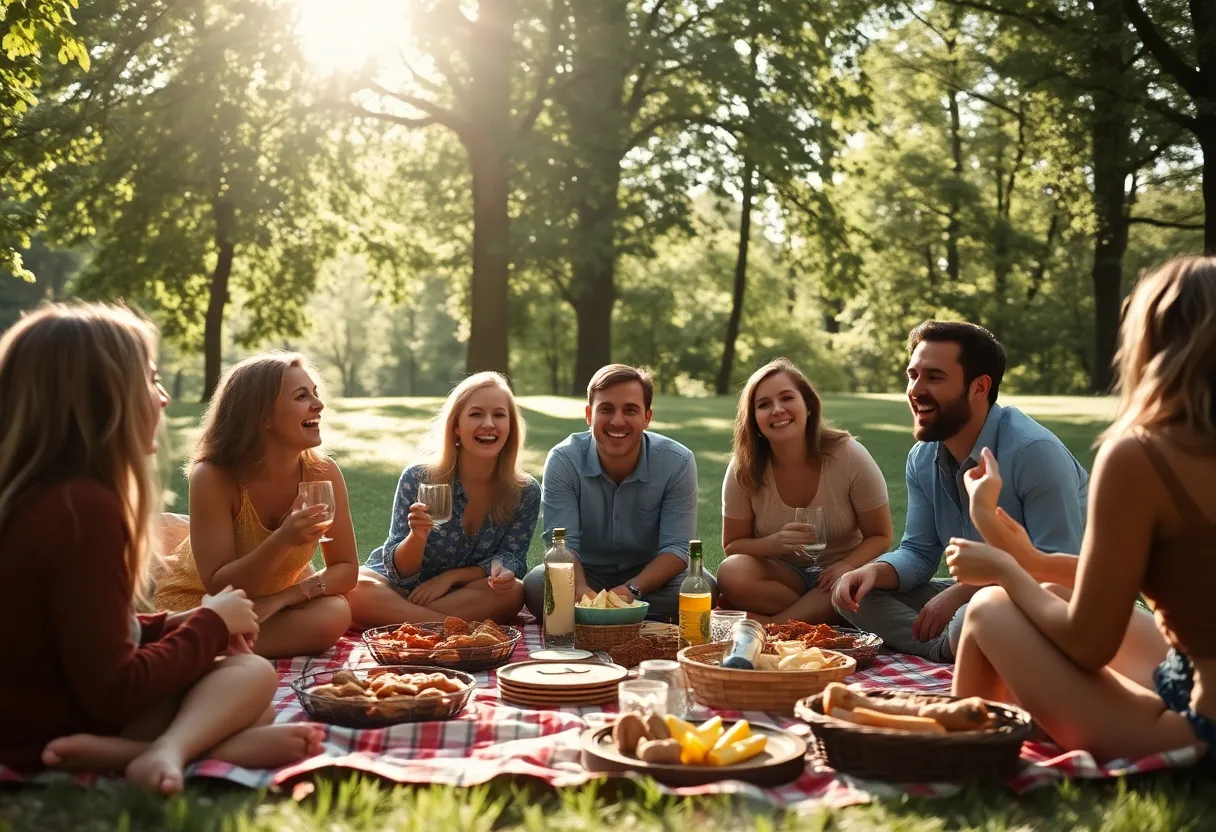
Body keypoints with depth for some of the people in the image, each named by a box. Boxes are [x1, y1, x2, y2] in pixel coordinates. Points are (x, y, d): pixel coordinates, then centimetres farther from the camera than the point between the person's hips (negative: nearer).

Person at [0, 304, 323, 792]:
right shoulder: (84, 507, -22)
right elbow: (113, 693, -21)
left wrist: (179, 624, 4)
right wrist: (212, 624, -7)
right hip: (52, 738, -9)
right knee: (251, 672, 0)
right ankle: (170, 751, -28)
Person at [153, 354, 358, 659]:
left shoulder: (323, 474, -18)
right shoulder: (214, 477, -27)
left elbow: (346, 568, -12)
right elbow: (219, 587, -28)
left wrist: (283, 598, -29)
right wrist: (282, 540, -44)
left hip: (270, 604, 2)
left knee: (333, 617, -25)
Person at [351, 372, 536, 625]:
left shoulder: (526, 492, -11)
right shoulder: (417, 478, -17)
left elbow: (511, 559, -8)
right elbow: (399, 572, -15)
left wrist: (450, 577, -25)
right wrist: (417, 536, -38)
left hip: (466, 597, 2)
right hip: (402, 590, -2)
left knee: (512, 593, -32)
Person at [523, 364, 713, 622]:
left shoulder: (678, 463, -16)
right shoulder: (563, 461, -16)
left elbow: (677, 548, -18)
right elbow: (562, 543, -21)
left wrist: (630, 590, -35)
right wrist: (581, 589, -43)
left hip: (650, 574, 1)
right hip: (585, 571, 0)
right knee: (535, 586, -31)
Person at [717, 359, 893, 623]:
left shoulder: (851, 457, -14)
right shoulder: (743, 470, -11)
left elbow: (880, 537, -7)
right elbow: (732, 546, -4)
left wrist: (848, 567, -29)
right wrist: (776, 543, -26)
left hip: (836, 573, -1)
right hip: (782, 574, 1)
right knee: (731, 574, -32)